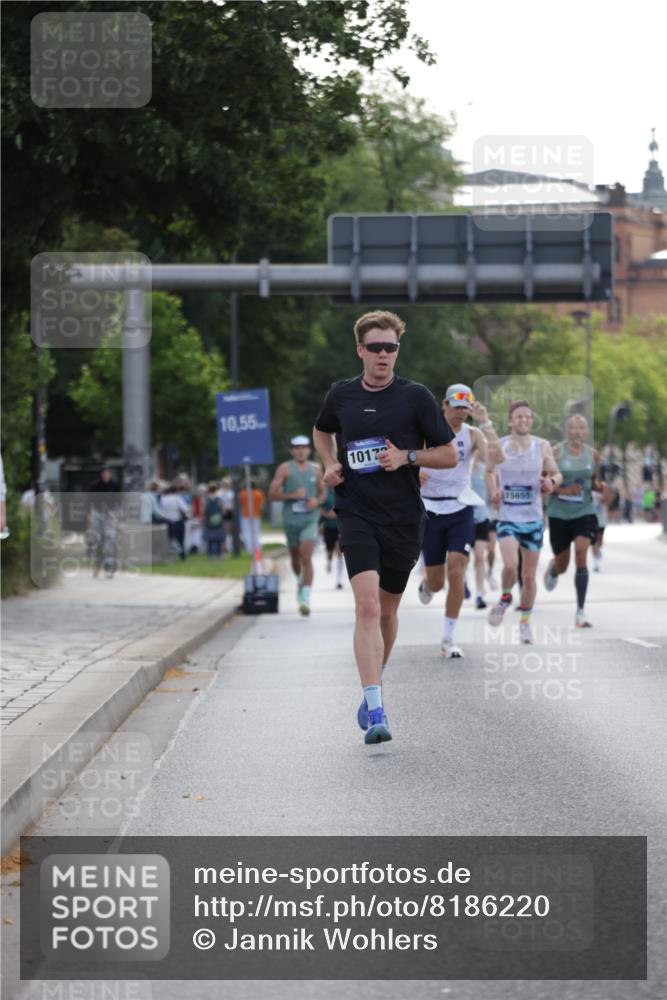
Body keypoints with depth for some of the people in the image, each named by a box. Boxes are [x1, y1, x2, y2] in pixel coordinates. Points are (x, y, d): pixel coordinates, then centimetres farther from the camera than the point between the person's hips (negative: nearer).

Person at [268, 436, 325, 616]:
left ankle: (306, 598, -19)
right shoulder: (284, 469, -1)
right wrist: (293, 495, -17)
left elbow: (323, 492, 19)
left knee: (306, 558, -15)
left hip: (310, 520, 0)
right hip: (291, 519, 0)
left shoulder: (316, 469, 7)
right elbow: (272, 494, -5)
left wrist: (317, 500, -4)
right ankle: (300, 582, 44)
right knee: (295, 557, 13)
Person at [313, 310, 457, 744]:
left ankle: (374, 684, 40)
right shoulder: (341, 395, 5)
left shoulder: (417, 396, -2)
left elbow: (449, 455, 2)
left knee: (387, 610, 13)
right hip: (356, 513, 0)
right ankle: (376, 713, -24)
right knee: (367, 605, -17)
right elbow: (322, 431, 27)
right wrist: (330, 464, 9)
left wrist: (407, 456, -13)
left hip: (404, 517, 0)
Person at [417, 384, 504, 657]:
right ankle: (426, 584, 46)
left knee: (456, 574, -15)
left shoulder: (472, 434, -2)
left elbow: (497, 457, -21)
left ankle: (448, 639, -4)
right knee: (436, 582, 5)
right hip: (430, 509, 0)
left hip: (460, 509, 0)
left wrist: (485, 421, -22)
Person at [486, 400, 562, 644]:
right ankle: (505, 598, 9)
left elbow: (557, 474, 9)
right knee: (510, 565, -23)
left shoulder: (542, 447, 1)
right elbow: (490, 472, 15)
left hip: (534, 518, 1)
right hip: (507, 517, -1)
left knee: (529, 575, 6)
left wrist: (551, 482, -13)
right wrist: (493, 491, -4)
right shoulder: (497, 446, 0)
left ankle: (525, 620, 25)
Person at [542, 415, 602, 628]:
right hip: (559, 514, -1)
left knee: (581, 557, -18)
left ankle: (580, 612, -17)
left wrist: (599, 486, -7)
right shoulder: (555, 453, -7)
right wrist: (564, 489, -21)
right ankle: (552, 571, 51)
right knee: (562, 564, 9)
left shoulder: (593, 455, 4)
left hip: (584, 512, 1)